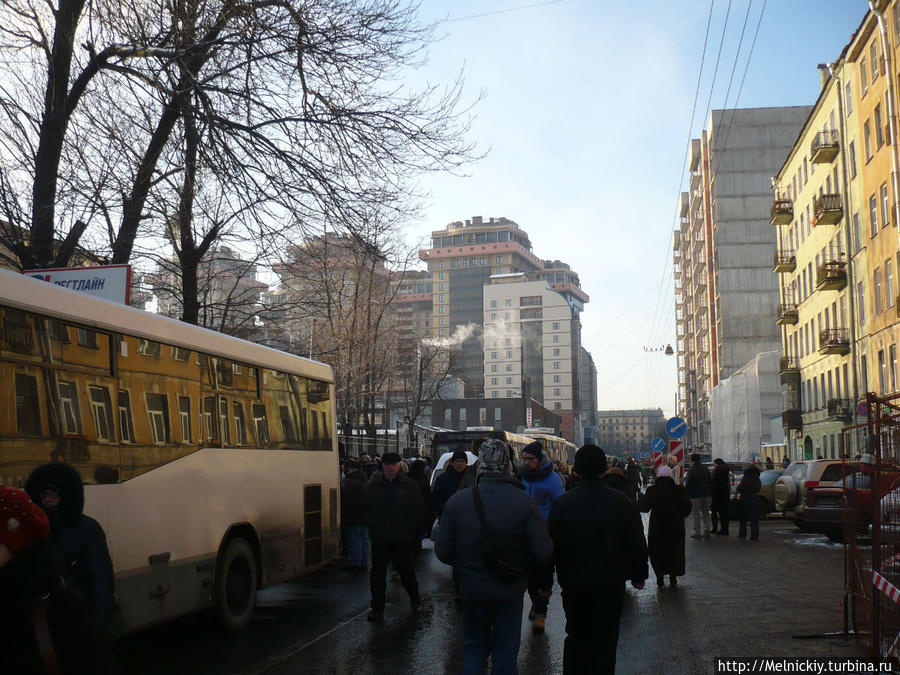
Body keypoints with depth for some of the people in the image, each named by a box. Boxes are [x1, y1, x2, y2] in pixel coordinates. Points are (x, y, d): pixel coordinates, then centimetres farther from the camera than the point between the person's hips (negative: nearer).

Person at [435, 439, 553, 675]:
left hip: (472, 590, 1)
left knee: (473, 649, 19)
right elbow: (544, 554, -15)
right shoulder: (524, 502, -15)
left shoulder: (458, 501, -11)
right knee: (506, 653, 13)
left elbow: (442, 552, -6)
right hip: (510, 592, -1)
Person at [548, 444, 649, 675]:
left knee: (576, 638, 17)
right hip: (611, 585, -1)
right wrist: (638, 575, 12)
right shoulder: (621, 502, -8)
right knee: (605, 640, 8)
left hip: (573, 586, 1)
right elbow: (637, 543, -2)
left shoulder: (561, 504, -6)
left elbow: (550, 546, -1)